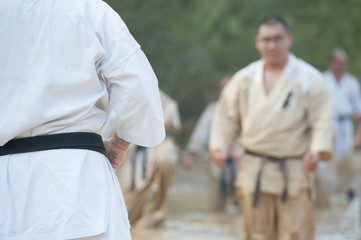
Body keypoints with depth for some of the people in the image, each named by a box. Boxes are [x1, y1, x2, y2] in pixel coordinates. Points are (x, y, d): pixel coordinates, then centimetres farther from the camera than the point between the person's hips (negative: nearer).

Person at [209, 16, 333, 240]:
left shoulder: (309, 78, -3)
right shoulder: (245, 78, 8)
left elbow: (322, 120, -7)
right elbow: (227, 116, 13)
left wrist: (318, 149, -23)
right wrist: (220, 146, -1)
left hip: (294, 171, -3)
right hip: (255, 170, 3)